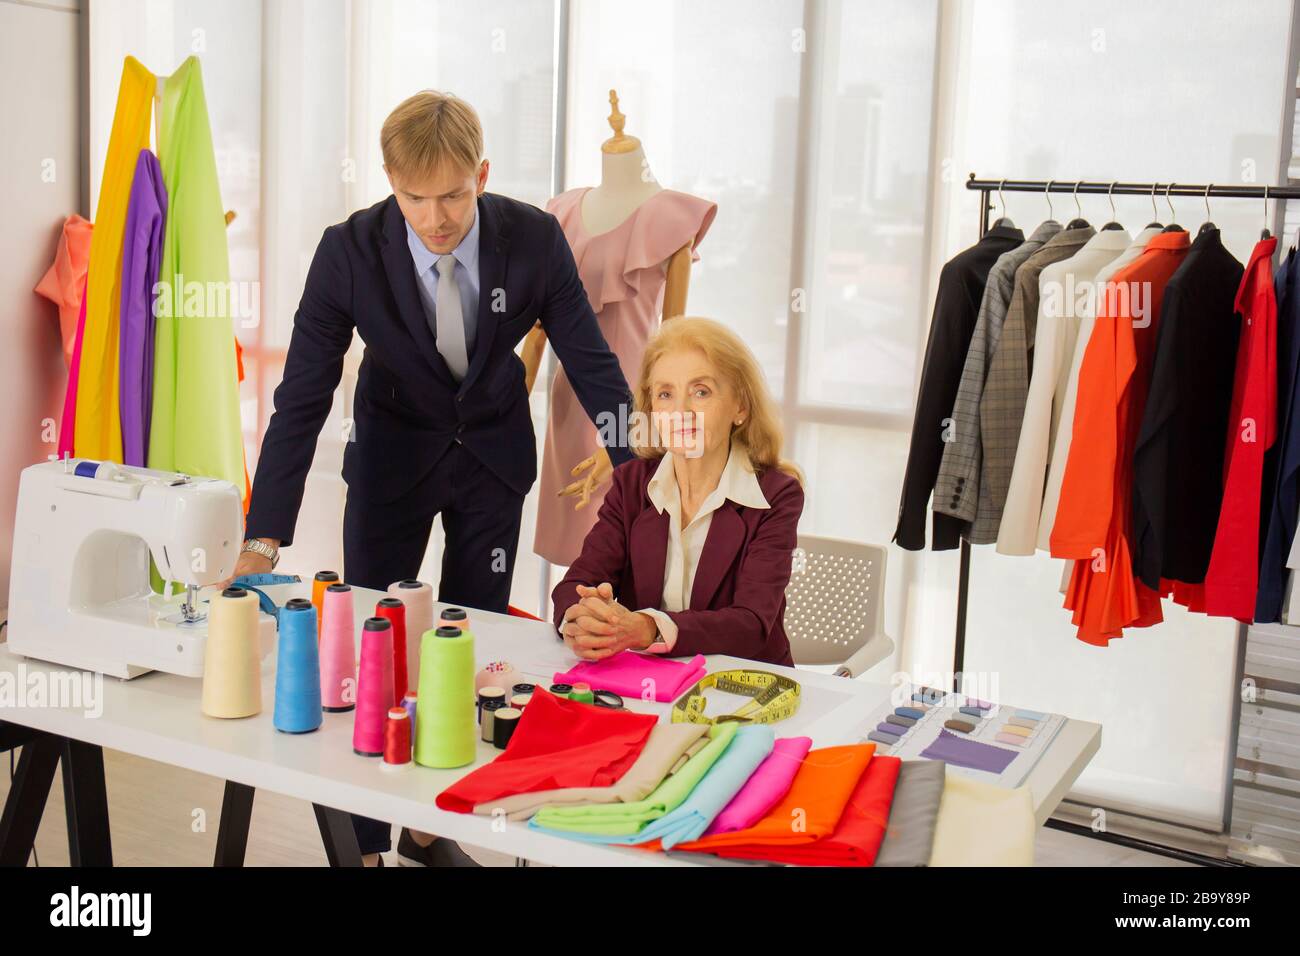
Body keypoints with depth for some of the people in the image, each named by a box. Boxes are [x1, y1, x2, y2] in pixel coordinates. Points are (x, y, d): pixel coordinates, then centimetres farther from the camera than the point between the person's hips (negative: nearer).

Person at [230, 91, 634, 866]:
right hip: (393, 454, -1)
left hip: (495, 453, 1)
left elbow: (591, 360, -11)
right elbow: (302, 400, -22)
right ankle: (363, 842, 17)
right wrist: (264, 541, -29)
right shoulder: (349, 252, -23)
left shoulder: (535, 237, -20)